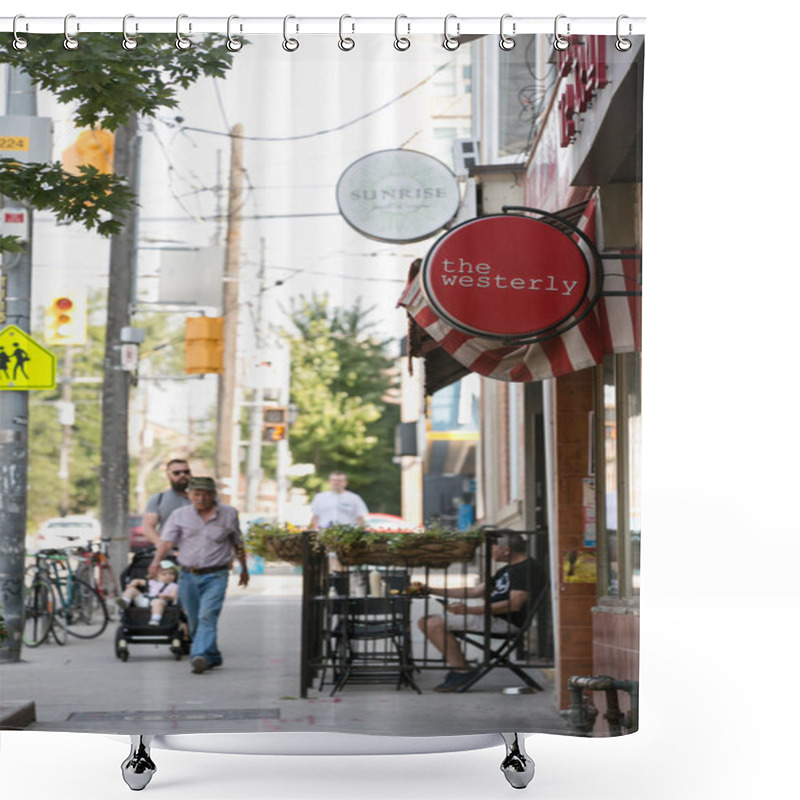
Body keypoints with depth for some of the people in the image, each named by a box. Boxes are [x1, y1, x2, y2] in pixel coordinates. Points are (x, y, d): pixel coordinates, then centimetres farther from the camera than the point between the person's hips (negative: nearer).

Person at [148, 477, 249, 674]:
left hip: (215, 576, -2)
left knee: (207, 616, -20)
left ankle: (201, 656, -30)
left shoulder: (229, 514, 5)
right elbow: (167, 540, -8)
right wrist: (156, 561, -26)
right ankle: (212, 657, 24)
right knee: (194, 621, 8)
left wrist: (244, 569, 27)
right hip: (188, 575, 2)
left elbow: (238, 544, 17)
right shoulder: (179, 515, 4)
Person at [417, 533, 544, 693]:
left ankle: (462, 672, -16)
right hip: (491, 617, 11)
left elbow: (514, 604, -23)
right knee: (426, 622, 3)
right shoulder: (507, 570, 22)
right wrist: (431, 590, 23)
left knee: (435, 624, -22)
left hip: (505, 622, -11)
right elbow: (475, 591, 27)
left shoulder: (526, 569, -10)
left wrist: (469, 610, -27)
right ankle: (458, 668, -6)